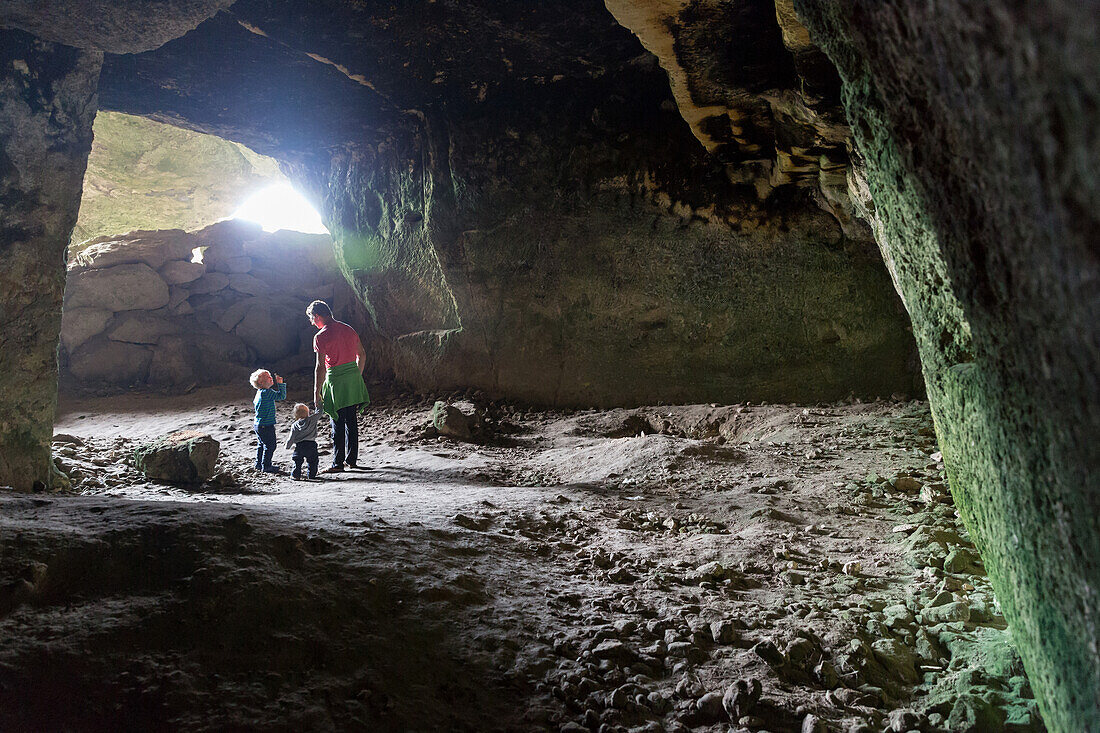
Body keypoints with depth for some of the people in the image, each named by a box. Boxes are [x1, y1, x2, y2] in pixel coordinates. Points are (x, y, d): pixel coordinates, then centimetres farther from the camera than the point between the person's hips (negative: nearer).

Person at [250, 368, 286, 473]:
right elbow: (281, 396, -23)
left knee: (262, 444, 22)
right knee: (270, 445, -3)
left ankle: (259, 464, 32)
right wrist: (281, 383, -13)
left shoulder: (260, 392, 8)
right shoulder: (267, 392, -22)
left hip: (258, 425, 11)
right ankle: (266, 466, 2)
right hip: (266, 425, -11)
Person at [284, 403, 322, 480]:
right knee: (312, 461, 11)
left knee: (297, 462, 12)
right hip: (311, 445, -1)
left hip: (299, 446, 1)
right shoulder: (311, 420, -5)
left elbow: (291, 438, 5)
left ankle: (296, 475, 8)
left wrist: (288, 446, 20)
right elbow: (319, 413, 7)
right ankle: (311, 474, 12)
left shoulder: (294, 426, 2)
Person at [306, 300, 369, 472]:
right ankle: (352, 460, 19)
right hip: (353, 378, 6)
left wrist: (317, 393, -9)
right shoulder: (348, 329, 9)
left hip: (336, 380, -6)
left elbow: (320, 367, -14)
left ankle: (338, 463, 4)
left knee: (338, 424, 0)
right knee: (351, 421, 13)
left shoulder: (321, 337, -11)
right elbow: (362, 355, 13)